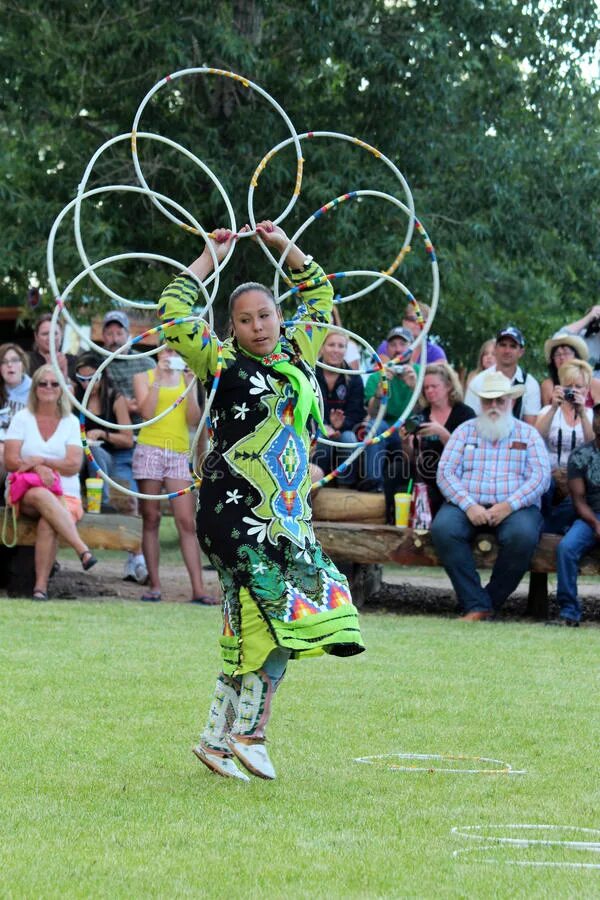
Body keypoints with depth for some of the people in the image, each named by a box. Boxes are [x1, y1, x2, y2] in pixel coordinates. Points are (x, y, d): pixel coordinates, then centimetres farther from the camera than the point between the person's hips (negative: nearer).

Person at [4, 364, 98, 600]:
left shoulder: (70, 422, 11)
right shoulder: (22, 419, 10)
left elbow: (74, 465, -1)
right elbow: (10, 461, -1)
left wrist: (41, 460, -13)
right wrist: (37, 469, -19)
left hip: (65, 496, 1)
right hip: (26, 492, -1)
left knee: (47, 523, -35)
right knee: (41, 496, -39)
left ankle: (41, 585, -39)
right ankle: (83, 550, -51)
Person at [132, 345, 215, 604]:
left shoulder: (186, 379, 14)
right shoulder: (143, 378, 10)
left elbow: (193, 420, 5)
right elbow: (147, 412, -6)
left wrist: (190, 388, -3)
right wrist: (158, 379, -7)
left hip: (179, 454, 1)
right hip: (150, 449, -1)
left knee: (187, 522, -6)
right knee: (151, 519, 1)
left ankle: (198, 588, -11)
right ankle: (154, 585, 5)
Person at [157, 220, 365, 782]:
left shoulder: (296, 354, 15)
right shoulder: (222, 363, -1)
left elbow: (320, 299, 28)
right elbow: (172, 314, -8)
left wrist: (286, 248, 20)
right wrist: (211, 258, 0)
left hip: (287, 512, 6)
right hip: (235, 508, -6)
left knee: (256, 629, 4)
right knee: (280, 610, -14)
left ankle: (218, 738, 11)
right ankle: (249, 734, -6)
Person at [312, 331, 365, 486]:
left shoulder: (354, 379, 3)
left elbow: (357, 413, -5)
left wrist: (342, 424, -29)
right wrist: (322, 427, -34)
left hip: (342, 429, 2)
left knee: (349, 438, -31)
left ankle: (345, 487, -23)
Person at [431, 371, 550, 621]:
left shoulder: (527, 434, 14)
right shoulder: (465, 431, 16)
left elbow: (541, 477, 1)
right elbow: (445, 472, 5)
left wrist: (508, 506, -14)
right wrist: (469, 506, -13)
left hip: (515, 506, -1)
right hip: (467, 505, 1)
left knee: (523, 535, -35)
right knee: (443, 528, -31)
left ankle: (492, 601, -17)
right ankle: (476, 605, -29)